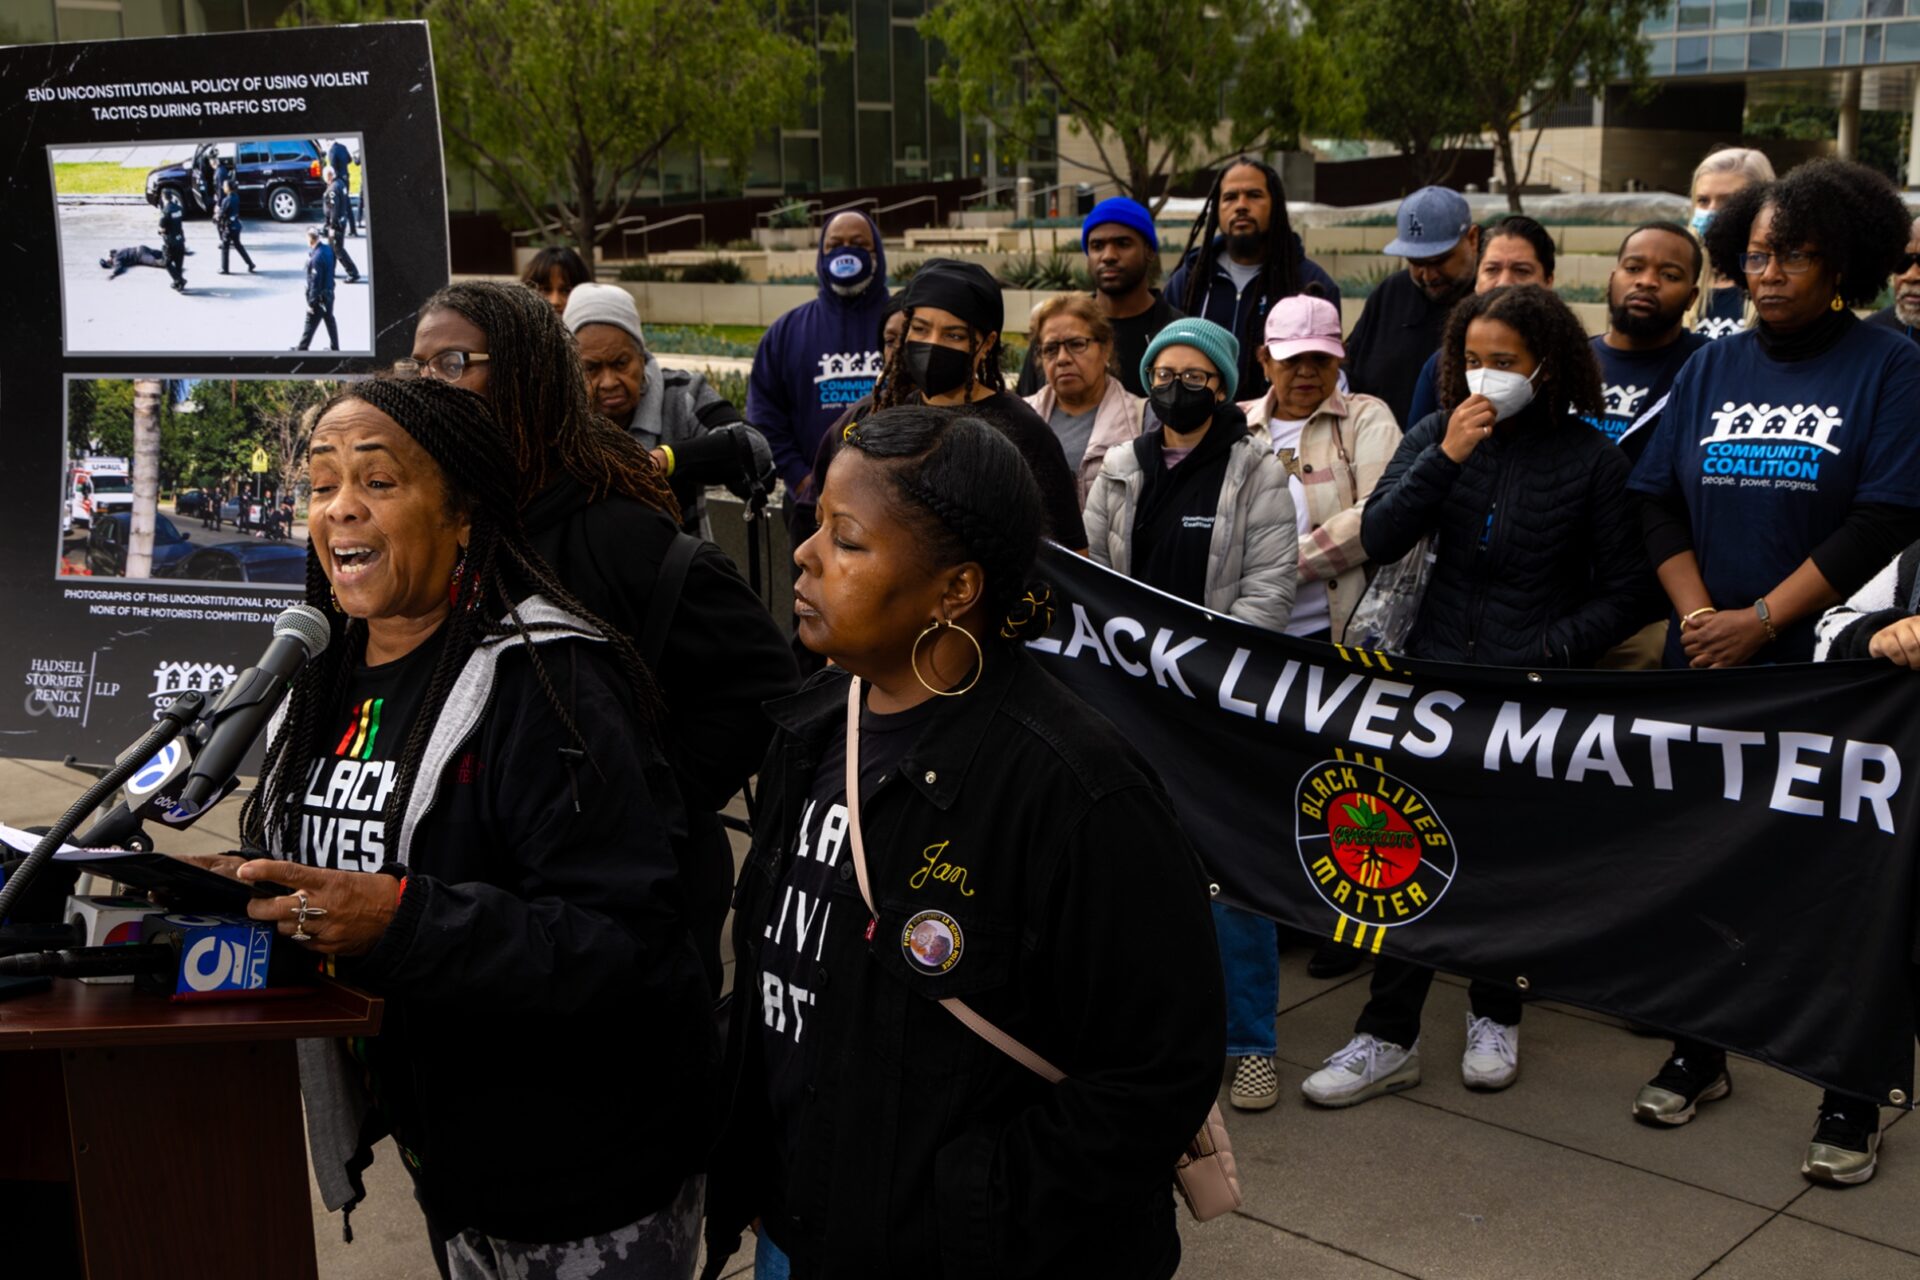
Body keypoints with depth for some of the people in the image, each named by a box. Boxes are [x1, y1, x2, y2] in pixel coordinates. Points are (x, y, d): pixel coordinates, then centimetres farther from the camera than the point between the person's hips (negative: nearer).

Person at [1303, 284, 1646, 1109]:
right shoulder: (1435, 436, 3)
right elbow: (1379, 540, -8)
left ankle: (1495, 1018, 32)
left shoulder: (1591, 459, -3)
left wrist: (1549, 652, -12)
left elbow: (1622, 595, 1)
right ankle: (1388, 1038, 7)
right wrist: (1445, 459, -16)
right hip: (1438, 670, 2)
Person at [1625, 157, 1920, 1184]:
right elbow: (1658, 501, 5)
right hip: (1706, 672, 4)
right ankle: (1699, 1054, 28)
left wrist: (1759, 619, -16)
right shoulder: (1711, 368, 10)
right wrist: (1697, 617, -10)